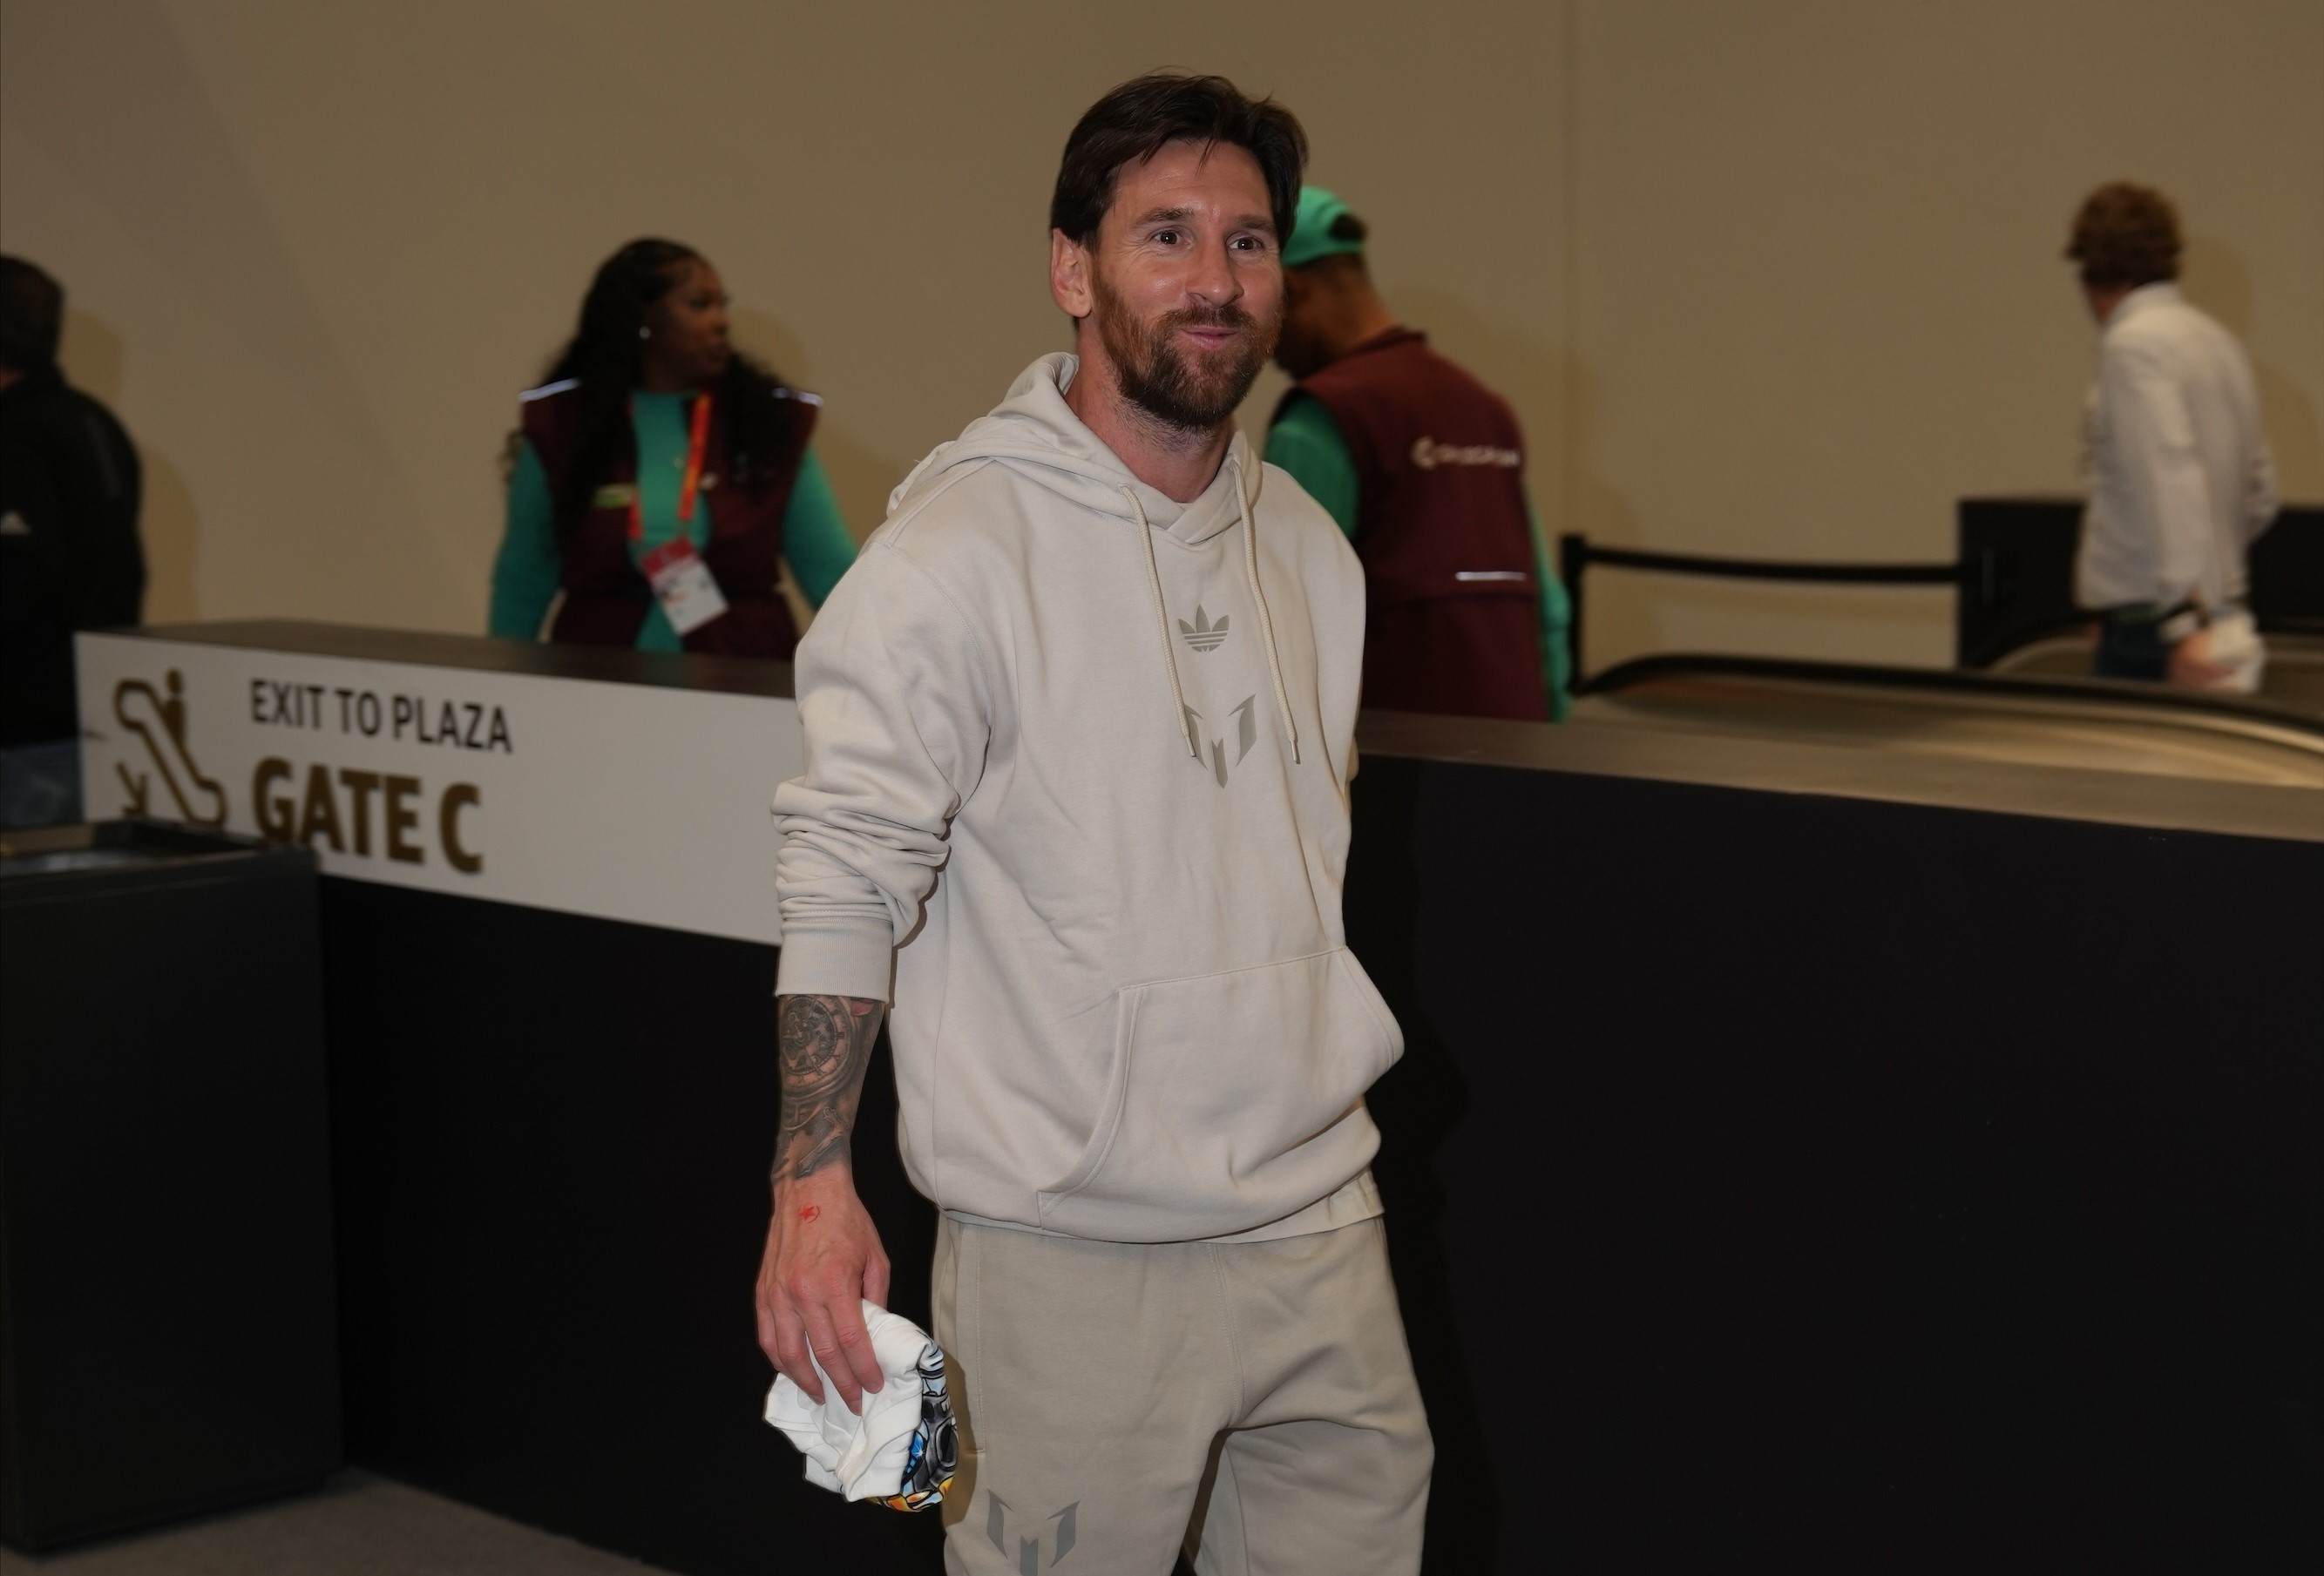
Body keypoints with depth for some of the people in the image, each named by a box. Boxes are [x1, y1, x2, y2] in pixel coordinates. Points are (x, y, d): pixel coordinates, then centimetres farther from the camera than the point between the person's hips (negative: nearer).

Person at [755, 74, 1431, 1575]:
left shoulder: (1309, 549, 10)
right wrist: (814, 1184, -20)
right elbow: (845, 877, -14)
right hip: (1070, 1255, -6)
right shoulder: (961, 548, -11)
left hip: (1316, 1227, 6)